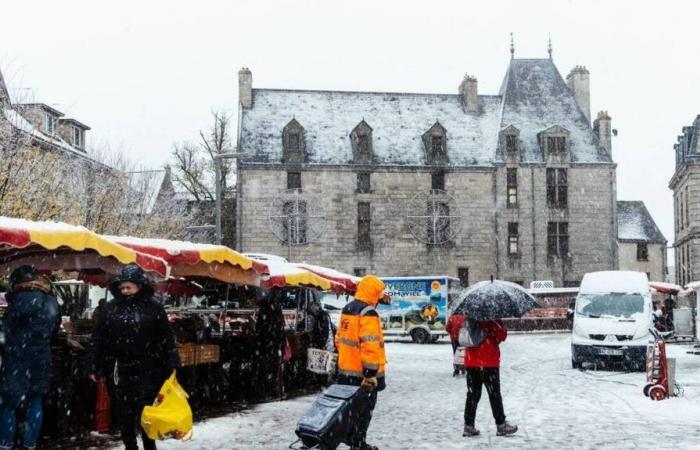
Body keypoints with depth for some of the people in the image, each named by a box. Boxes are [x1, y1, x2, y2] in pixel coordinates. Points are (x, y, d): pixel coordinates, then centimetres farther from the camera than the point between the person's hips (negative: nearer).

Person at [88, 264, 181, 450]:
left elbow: (167, 339, -2)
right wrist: (96, 367, 7)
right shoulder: (111, 308, 4)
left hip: (146, 371, -3)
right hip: (120, 370, 3)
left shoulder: (154, 308, -2)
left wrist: (172, 366, -6)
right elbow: (99, 339, 9)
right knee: (125, 415, 9)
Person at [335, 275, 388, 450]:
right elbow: (370, 346, -26)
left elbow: (340, 338, 18)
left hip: (346, 369, 9)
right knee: (363, 408, 2)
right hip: (362, 372, -9)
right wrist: (371, 374, -24)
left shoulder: (347, 309, 10)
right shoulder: (368, 314, -20)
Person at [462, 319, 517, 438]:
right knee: (494, 394, 4)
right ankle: (501, 425, 11)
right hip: (489, 362, -5)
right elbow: (503, 335, -11)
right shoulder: (492, 320, -13)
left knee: (472, 394, 9)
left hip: (471, 362, 5)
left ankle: (468, 426, 7)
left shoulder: (468, 320, 5)